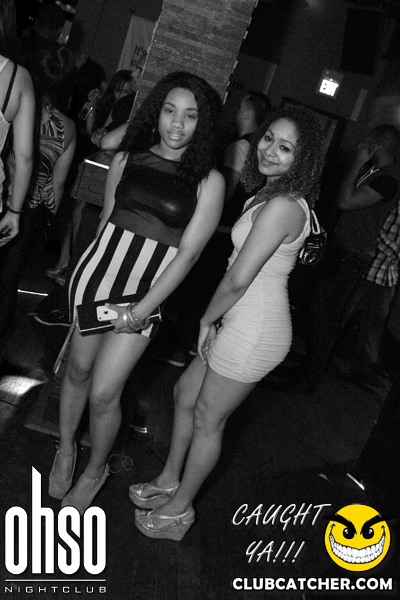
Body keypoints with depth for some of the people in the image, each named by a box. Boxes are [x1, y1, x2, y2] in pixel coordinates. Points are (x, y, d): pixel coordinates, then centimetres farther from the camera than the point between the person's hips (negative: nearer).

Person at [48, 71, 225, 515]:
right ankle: (65, 449, 43)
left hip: (147, 294, -3)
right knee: (79, 368, 16)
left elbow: (188, 252, -10)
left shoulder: (208, 181, -6)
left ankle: (95, 470, 29)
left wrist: (142, 310, -14)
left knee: (104, 393, 0)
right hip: (97, 274, 3)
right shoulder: (126, 159, 3)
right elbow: (106, 220, 12)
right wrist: (98, 270, 11)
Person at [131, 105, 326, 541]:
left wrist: (207, 319, -5)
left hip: (254, 330, -10)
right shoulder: (272, 195, 9)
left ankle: (179, 509, 31)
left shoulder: (280, 206, -23)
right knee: (184, 393, 21)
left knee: (207, 419, 8)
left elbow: (238, 279, -23)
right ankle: (169, 480, 42)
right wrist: (215, 320, 7)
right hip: (241, 322, 10)